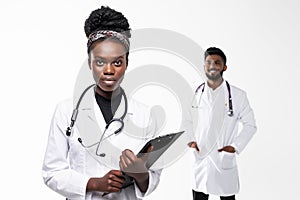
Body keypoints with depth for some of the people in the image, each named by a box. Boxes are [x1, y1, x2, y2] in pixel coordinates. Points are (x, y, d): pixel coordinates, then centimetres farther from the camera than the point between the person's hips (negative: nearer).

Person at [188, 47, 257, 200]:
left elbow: (250, 125, 3)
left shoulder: (238, 95, -2)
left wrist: (235, 147, -6)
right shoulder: (195, 94, 3)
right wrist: (190, 140, -1)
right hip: (200, 160, 2)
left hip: (225, 160, -1)